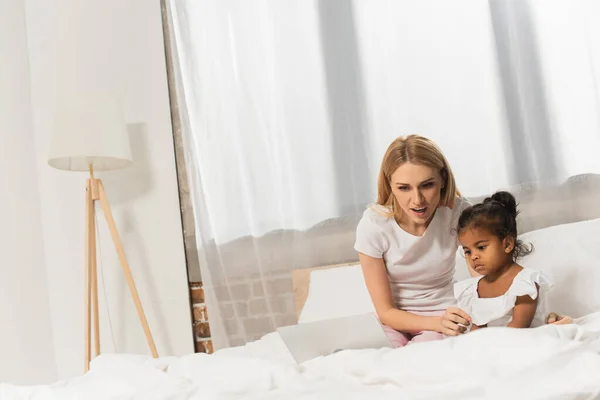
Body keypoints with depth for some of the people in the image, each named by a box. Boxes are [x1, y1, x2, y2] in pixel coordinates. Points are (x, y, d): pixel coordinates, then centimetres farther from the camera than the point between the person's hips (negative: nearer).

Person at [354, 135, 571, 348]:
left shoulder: (459, 212, -19)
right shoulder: (373, 225, -22)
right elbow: (385, 311, -16)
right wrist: (437, 322, -35)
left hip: (443, 313, 1)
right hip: (395, 320, 0)